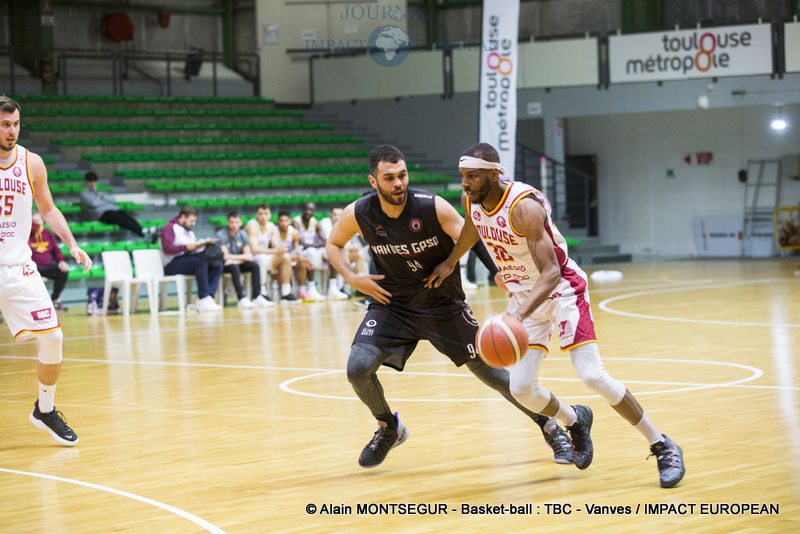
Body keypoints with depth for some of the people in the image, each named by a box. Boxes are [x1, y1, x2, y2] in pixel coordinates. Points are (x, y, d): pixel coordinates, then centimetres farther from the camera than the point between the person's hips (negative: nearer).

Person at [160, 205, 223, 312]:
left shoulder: (190, 232, 27)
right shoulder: (170, 228, 0)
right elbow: (167, 249, -13)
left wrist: (201, 247, -1)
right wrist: (186, 247, -21)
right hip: (172, 265, -8)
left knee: (217, 265, -13)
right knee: (202, 262, -33)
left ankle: (208, 297, -26)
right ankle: (204, 299, -34)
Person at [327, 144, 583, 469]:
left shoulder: (433, 208, -23)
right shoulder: (359, 214, -15)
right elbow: (334, 244, 6)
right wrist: (352, 279, -10)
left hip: (443, 304, -2)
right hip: (393, 303, 2)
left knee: (487, 369, 2)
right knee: (358, 368, -17)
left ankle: (550, 427, 20)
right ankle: (388, 429, 12)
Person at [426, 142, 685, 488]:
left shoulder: (524, 207, -30)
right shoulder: (471, 201, -8)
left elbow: (551, 273, -36)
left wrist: (517, 317, -48)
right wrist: (450, 262, 30)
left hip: (561, 289, -6)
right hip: (523, 296, 7)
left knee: (592, 375, -18)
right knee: (521, 388, -3)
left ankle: (662, 447, -6)